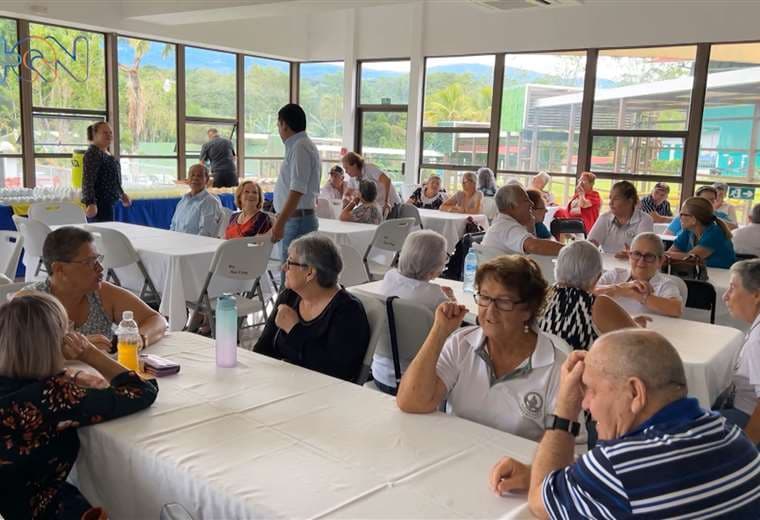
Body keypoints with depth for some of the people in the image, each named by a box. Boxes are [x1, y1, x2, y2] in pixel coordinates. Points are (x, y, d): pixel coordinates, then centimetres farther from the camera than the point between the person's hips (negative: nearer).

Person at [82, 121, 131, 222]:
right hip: (99, 203, -10)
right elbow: (88, 181, -21)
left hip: (108, 202, 10)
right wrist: (90, 203, -30)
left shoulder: (106, 153, 17)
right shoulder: (93, 153, -12)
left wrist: (122, 194, 33)